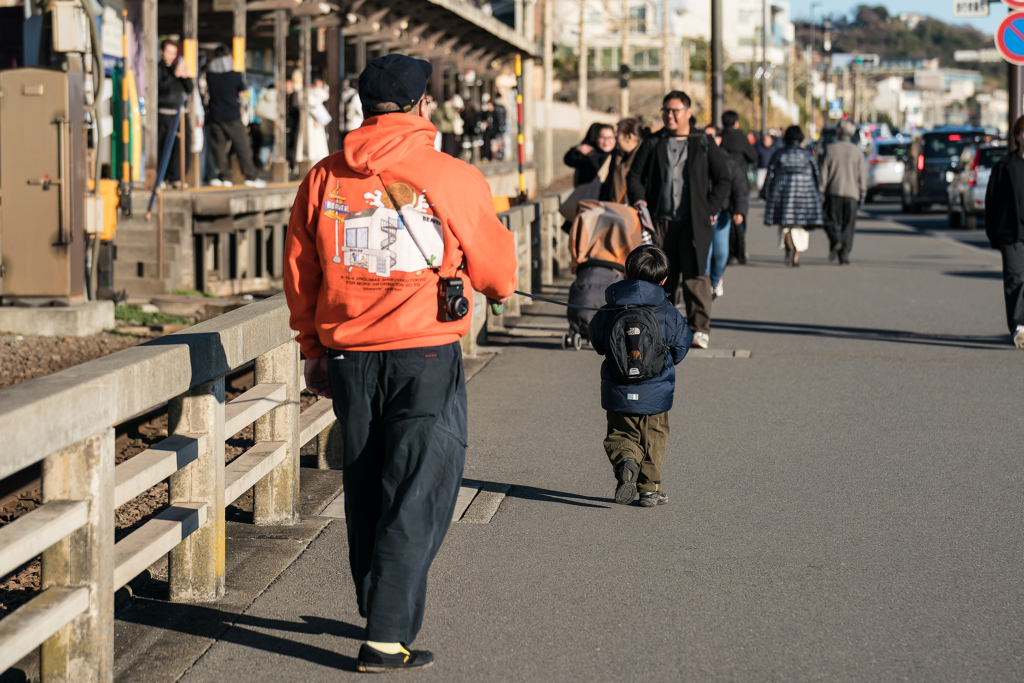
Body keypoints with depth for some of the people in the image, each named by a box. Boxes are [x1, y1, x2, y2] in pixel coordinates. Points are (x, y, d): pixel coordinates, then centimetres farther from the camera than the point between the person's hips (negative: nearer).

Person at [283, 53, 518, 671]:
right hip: (427, 358, -4)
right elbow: (499, 276, 2)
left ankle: (382, 614, 31)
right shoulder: (454, 180, -8)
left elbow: (300, 276, 10)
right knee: (418, 497, 0)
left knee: (367, 494, 17)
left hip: (349, 357, 4)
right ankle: (389, 637, -6)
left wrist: (315, 349, 22)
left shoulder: (324, 179, 2)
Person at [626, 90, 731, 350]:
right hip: (659, 221, 2)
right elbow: (634, 175, 16)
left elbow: (723, 179, 9)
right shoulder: (652, 143, 13)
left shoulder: (704, 144, 8)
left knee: (695, 274, -9)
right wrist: (638, 199, -2)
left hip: (693, 222, -2)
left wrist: (711, 208, 0)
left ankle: (700, 328, -6)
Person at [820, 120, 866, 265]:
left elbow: (824, 171, -2)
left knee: (831, 221, 9)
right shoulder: (858, 152, 4)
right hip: (851, 192, 1)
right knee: (848, 225, 4)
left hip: (833, 192, -1)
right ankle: (844, 255, -2)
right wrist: (862, 194, 10)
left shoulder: (830, 149, -1)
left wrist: (821, 191, 3)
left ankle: (835, 240, -20)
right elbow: (862, 175, 3)